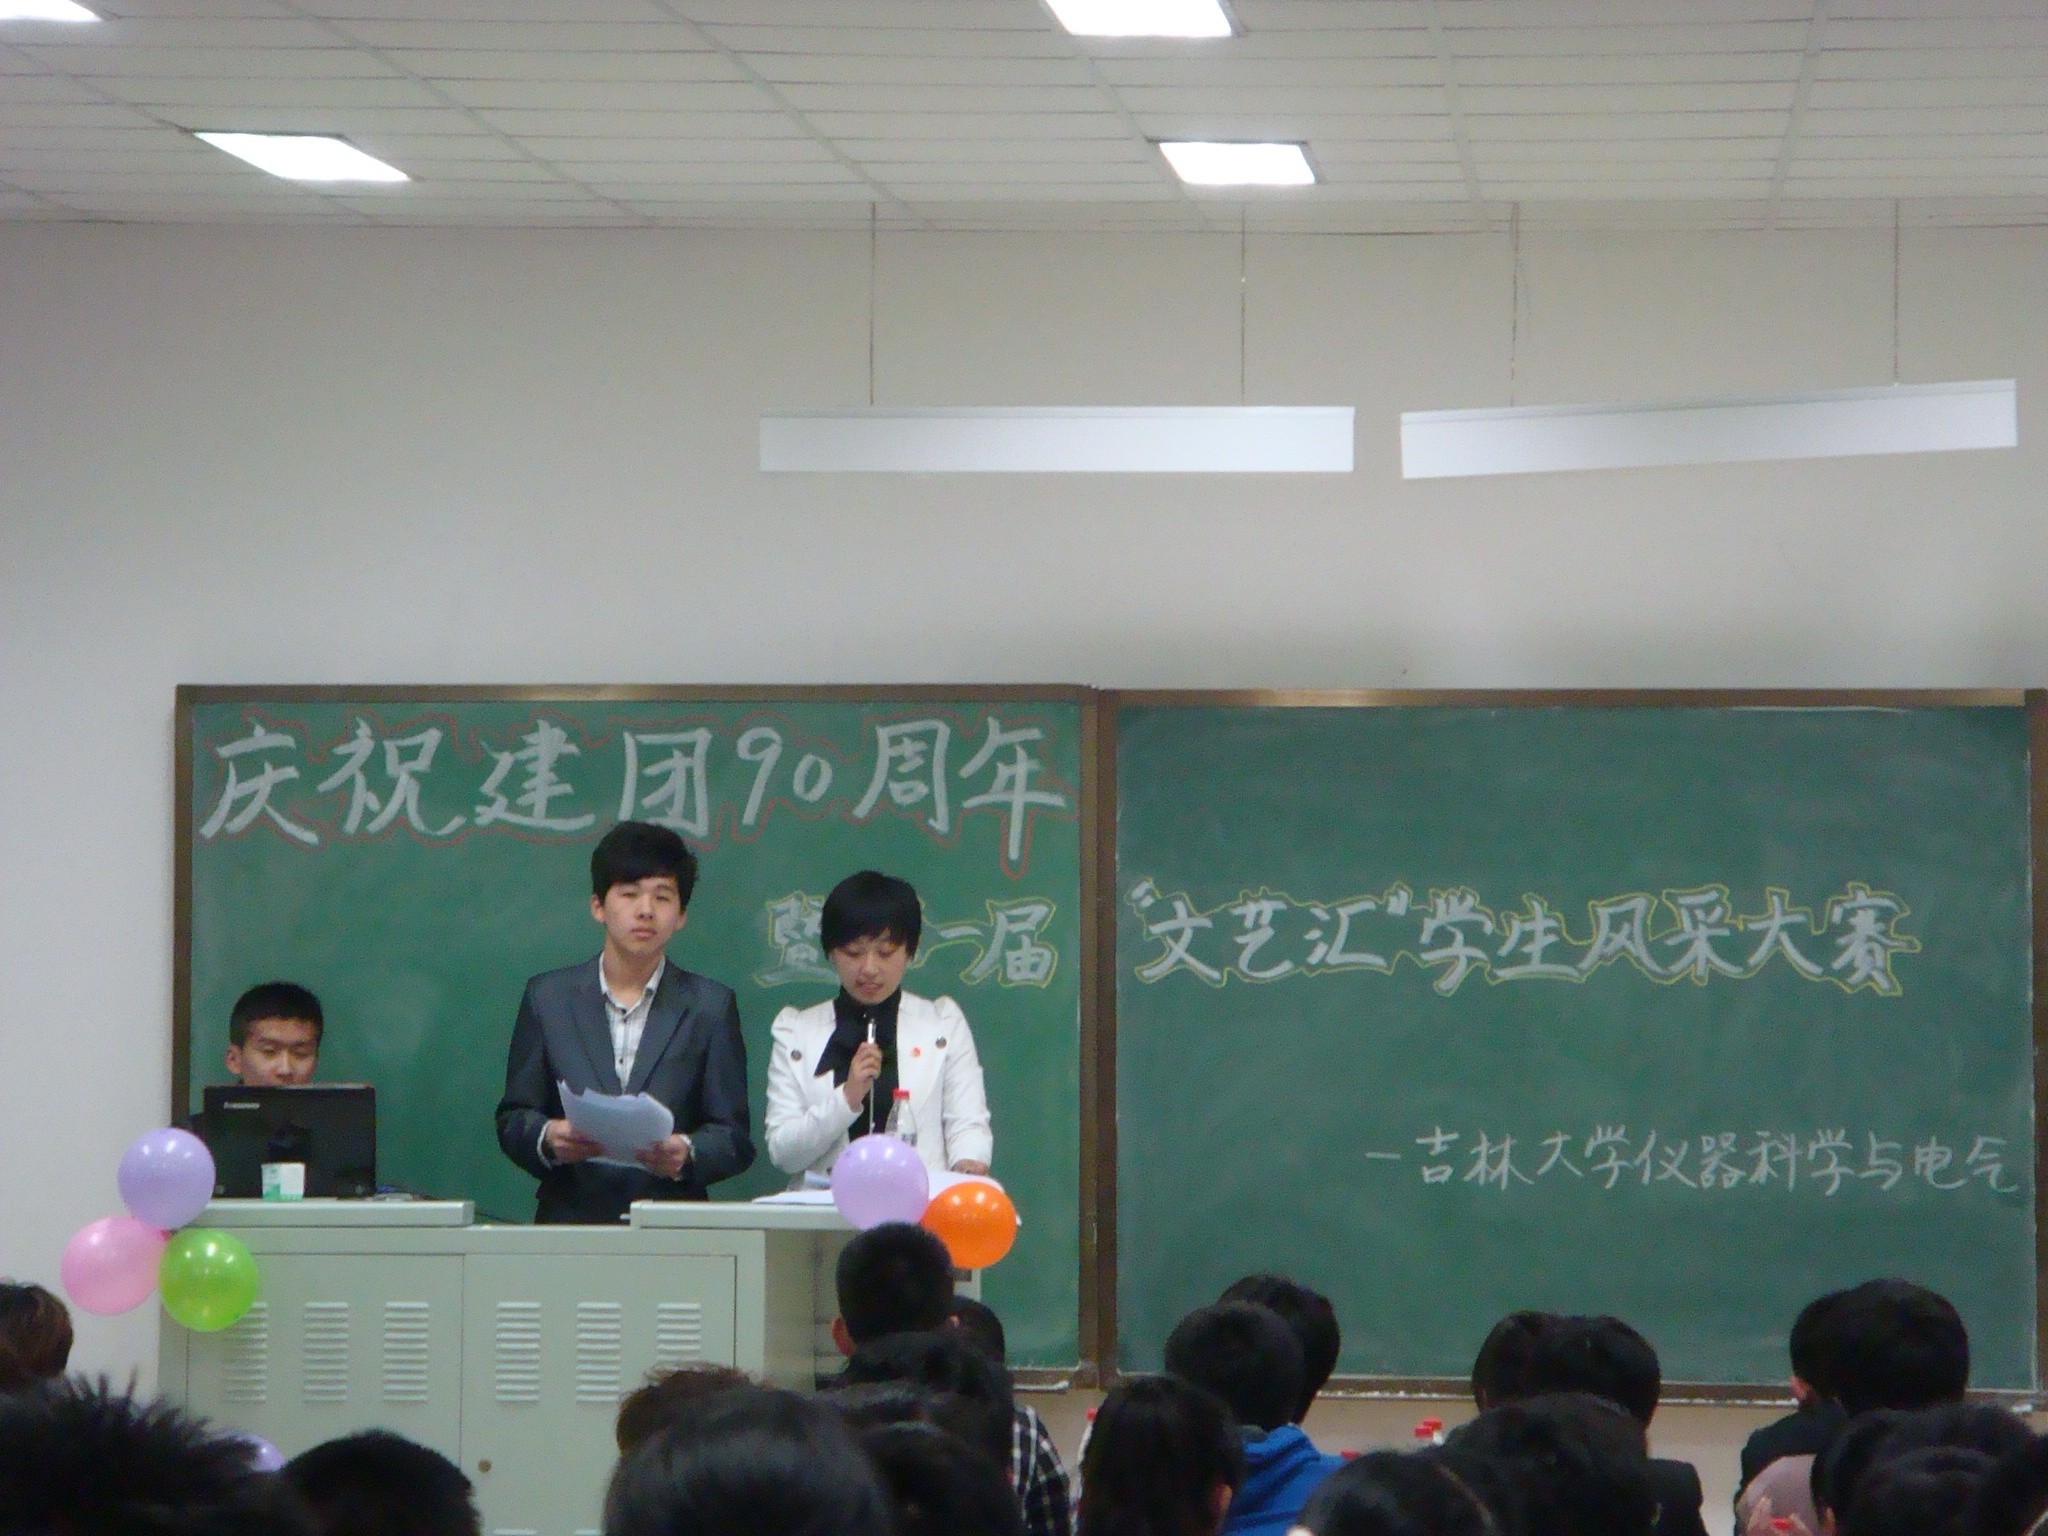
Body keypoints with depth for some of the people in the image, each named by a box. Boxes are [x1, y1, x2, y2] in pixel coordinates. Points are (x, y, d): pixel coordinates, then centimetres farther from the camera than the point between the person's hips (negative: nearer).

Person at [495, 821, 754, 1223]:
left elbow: (734, 1137, 7)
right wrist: (548, 1139, -9)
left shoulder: (710, 1006, 10)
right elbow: (513, 1118, 13)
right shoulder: (548, 996, 13)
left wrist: (687, 1154, -14)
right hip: (568, 1221, 2)